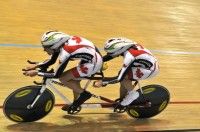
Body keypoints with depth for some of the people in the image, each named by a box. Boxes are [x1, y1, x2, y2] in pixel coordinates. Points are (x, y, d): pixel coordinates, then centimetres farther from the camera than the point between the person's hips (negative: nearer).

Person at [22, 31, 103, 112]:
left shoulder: (65, 52, -24)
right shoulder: (60, 45, 0)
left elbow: (56, 75, -16)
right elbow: (51, 61, 15)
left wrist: (36, 73, -11)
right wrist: (35, 66, 6)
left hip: (93, 64, -9)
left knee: (62, 78, -4)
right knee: (74, 80, 20)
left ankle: (84, 94, 7)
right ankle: (76, 103, 35)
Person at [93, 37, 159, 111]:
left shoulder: (129, 56, -31)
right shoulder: (125, 46, -8)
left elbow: (119, 78, -29)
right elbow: (110, 55, 8)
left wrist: (102, 82, -22)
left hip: (150, 69, -9)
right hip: (149, 62, 9)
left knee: (122, 76, -18)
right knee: (123, 76, 6)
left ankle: (132, 94, 2)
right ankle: (122, 101, 18)